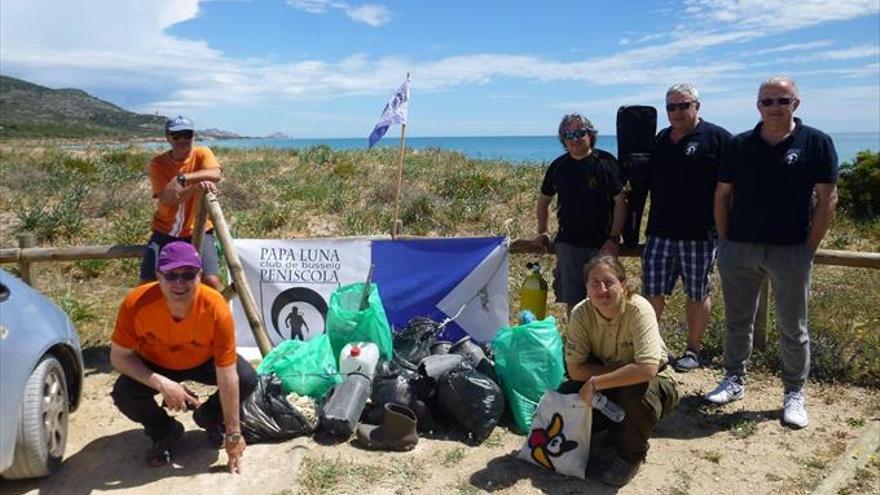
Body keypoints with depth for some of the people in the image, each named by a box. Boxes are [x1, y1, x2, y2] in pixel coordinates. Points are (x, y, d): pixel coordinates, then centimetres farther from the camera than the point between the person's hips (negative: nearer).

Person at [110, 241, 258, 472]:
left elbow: (228, 378, -32)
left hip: (204, 361, 0)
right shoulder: (136, 303, -35)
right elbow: (119, 357, -21)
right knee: (124, 393, -27)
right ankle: (165, 433, 7)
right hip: (155, 365, 1)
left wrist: (233, 435, -26)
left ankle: (208, 417, 11)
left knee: (248, 380, -24)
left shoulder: (216, 308, -37)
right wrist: (162, 384, -37)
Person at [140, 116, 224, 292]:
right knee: (147, 283, -3)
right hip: (165, 232, 1)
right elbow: (168, 199, -19)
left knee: (211, 281, -17)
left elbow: (216, 174, -28)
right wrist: (196, 187, -36)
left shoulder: (202, 154, -5)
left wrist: (183, 178, -38)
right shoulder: (157, 163, -6)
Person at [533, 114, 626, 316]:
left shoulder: (606, 162, -6)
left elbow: (620, 202, -7)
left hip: (602, 244, -2)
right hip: (569, 243, 2)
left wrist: (614, 239, -14)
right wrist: (542, 232, 12)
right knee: (572, 301, 5)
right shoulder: (558, 166, 4)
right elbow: (544, 200, 17)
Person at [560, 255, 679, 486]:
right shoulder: (581, 313, -18)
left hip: (654, 383, -4)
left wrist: (595, 383, -34)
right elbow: (574, 369, -17)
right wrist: (620, 370, -26)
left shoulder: (639, 310, -29)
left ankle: (630, 456, -5)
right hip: (608, 389, 4)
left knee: (635, 391, -37)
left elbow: (647, 369, -39)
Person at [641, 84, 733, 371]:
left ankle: (693, 351, 22)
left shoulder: (718, 139, -3)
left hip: (699, 233, -4)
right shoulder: (660, 140, 15)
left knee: (697, 294, 8)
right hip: (660, 231, 5)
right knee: (652, 292, 6)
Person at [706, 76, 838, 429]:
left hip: (790, 251, -2)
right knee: (737, 321, 12)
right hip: (738, 249, 3)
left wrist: (810, 247, -7)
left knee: (793, 328, 8)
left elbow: (827, 198, -3)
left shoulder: (816, 143, -1)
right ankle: (734, 380, 27)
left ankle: (794, 394, 21)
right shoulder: (741, 145, 6)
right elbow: (722, 195, 9)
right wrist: (724, 240, 3)